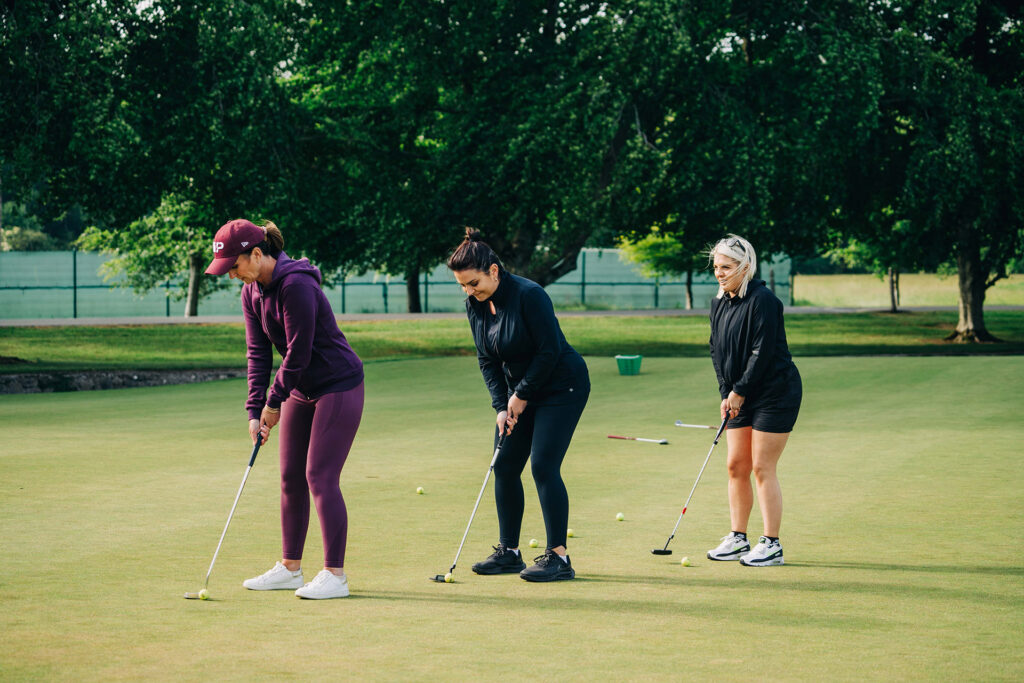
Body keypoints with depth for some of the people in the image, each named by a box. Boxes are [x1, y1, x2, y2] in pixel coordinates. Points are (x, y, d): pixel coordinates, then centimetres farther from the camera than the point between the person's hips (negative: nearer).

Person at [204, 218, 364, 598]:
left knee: (320, 477, -12)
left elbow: (298, 352, -23)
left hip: (339, 386, -9)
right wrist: (255, 410, -7)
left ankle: (335, 575, -8)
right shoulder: (252, 293, 2)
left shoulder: (296, 286, -26)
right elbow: (258, 352, 1)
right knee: (291, 478, 10)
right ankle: (290, 569, 18)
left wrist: (273, 402, -13)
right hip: (302, 389, 9)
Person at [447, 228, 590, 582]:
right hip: (521, 390, 8)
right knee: (504, 466, 4)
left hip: (562, 386, -8)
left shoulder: (529, 295, -24)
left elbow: (549, 350, -22)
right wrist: (502, 406, -6)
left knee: (543, 466, -15)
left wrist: (522, 395, -15)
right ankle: (509, 552, 14)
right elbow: (487, 360, 4)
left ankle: (559, 557, -11)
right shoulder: (475, 304, -2)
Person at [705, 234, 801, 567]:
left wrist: (739, 391, -15)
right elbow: (717, 351, 12)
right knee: (736, 465, 7)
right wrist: (727, 393, 2)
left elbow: (763, 352, -20)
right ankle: (738, 539, 16)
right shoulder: (718, 304, 8)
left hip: (775, 393, -8)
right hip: (739, 395, 8)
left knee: (762, 467, -8)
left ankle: (772, 545, -1)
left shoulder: (763, 300, -17)